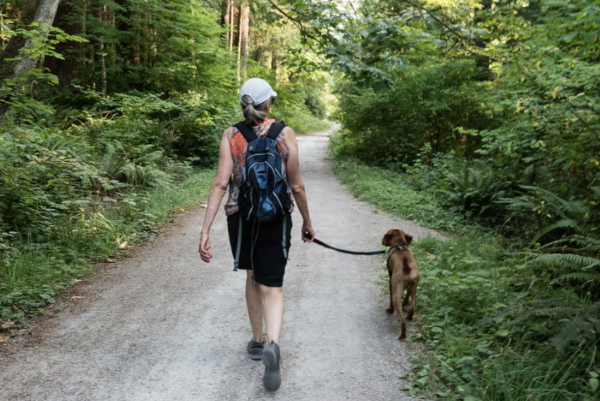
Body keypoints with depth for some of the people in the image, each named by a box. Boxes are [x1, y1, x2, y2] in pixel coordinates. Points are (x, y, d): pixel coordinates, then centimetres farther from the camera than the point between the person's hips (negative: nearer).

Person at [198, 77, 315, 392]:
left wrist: (205, 230, -12)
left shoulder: (231, 135, -4)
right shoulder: (285, 133, -4)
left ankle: (257, 342, 33)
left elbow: (221, 183, -12)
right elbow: (296, 185, -2)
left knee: (253, 276, 23)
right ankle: (272, 345, -22)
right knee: (271, 286, 3)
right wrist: (307, 222, 11)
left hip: (240, 215, 2)